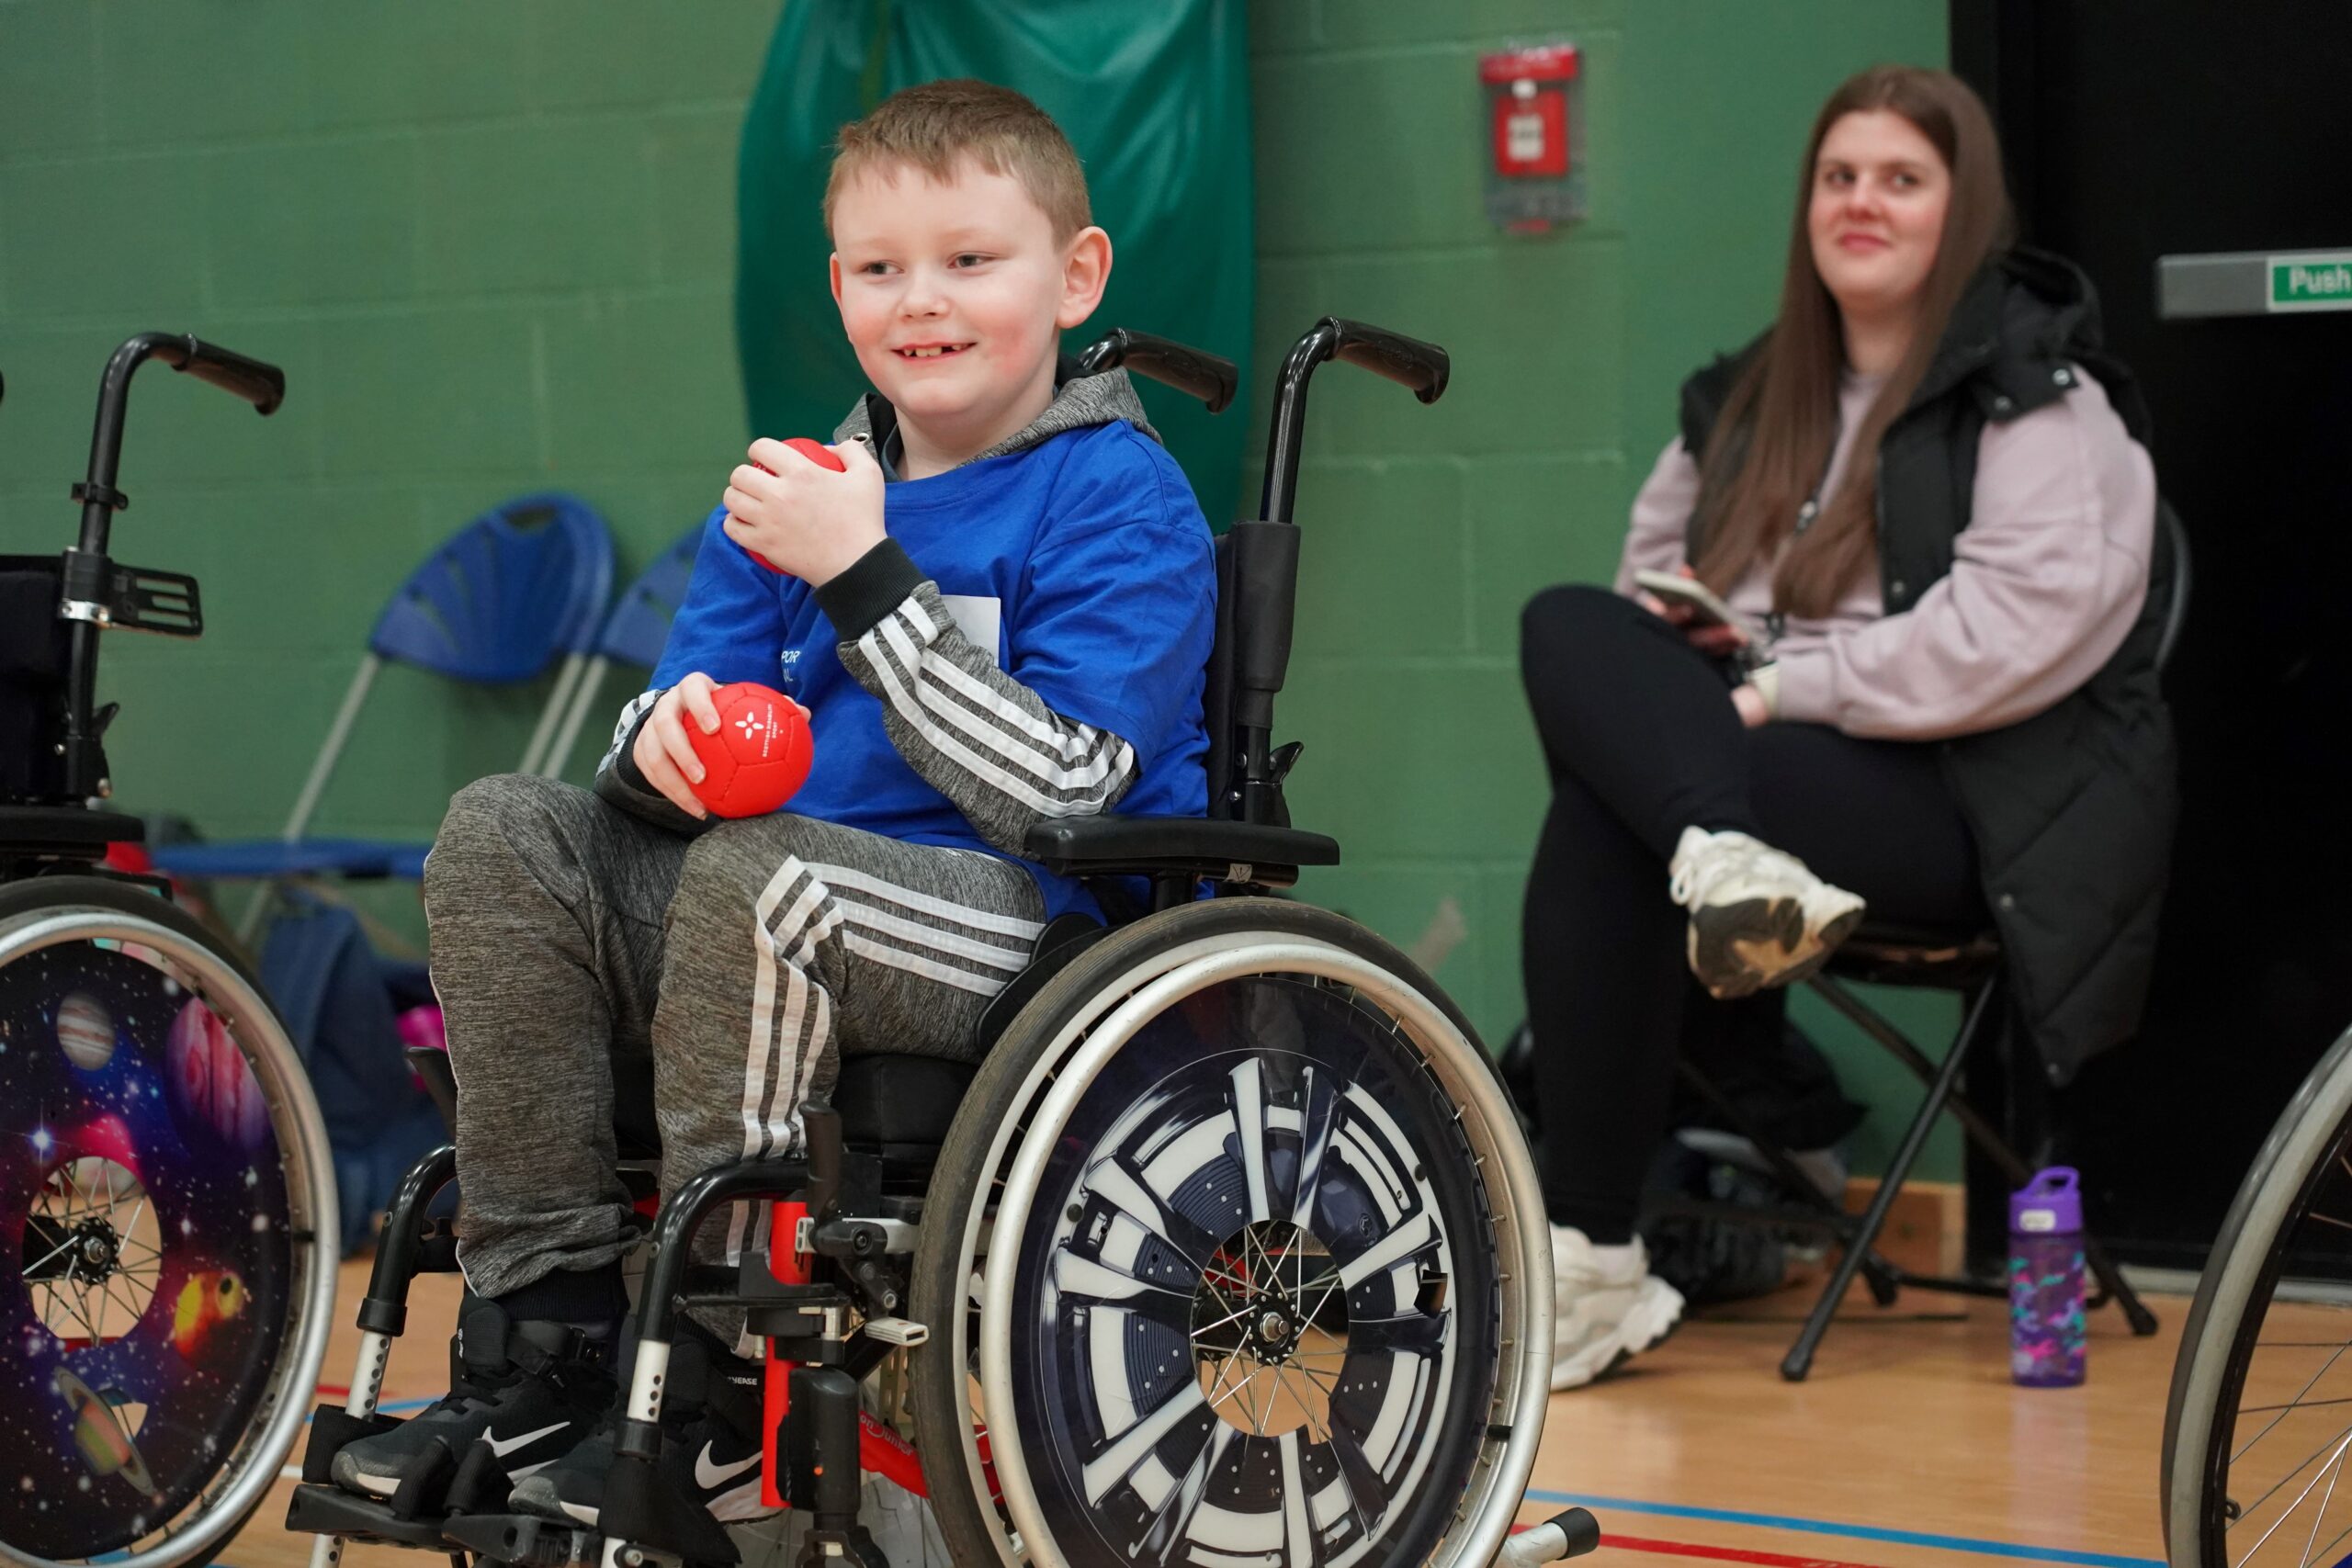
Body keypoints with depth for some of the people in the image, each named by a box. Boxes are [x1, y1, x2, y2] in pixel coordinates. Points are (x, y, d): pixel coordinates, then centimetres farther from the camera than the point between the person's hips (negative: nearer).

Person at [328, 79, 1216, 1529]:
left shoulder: (1123, 502, -7)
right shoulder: (802, 486, 15)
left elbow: (1051, 793, -20)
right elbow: (702, 726, 13)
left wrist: (860, 572, -22)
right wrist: (668, 739, -14)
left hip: (1051, 921, -7)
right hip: (818, 899, 7)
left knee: (755, 878, -33)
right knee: (505, 836, -9)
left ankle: (713, 1406, -23)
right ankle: (541, 1337, -8)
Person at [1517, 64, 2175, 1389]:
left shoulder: (2037, 395, -1)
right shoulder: (1754, 397, 21)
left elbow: (2018, 630, -16)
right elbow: (1661, 555, 32)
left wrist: (1784, 685, -16)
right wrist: (1674, 624, 7)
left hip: (1973, 807, -7)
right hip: (1769, 780, 7)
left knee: (1603, 818, -29)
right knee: (1566, 629, -24)